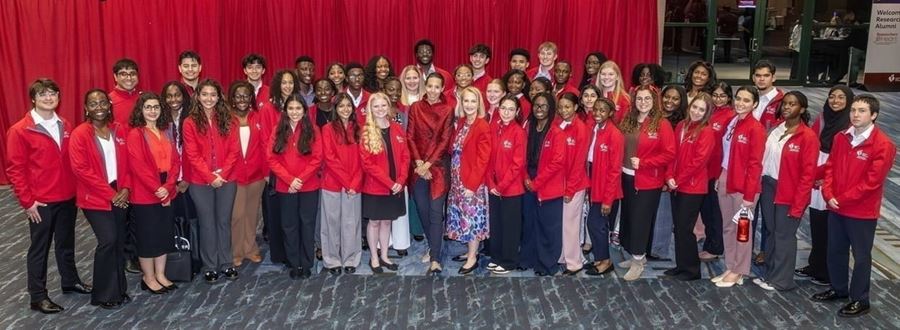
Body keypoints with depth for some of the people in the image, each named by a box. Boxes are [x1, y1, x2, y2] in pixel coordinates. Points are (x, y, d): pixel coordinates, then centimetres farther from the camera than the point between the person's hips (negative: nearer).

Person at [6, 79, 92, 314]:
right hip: (40, 203, -5)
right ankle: (38, 296, 16)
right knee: (39, 248, 6)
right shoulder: (19, 131, -9)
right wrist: (27, 201, -12)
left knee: (66, 243, 18)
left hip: (68, 198, 5)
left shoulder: (65, 127, 7)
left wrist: (76, 189, 7)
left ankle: (70, 281, 35)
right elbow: (15, 169, -10)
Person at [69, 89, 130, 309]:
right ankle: (104, 294, 2)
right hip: (95, 197, -5)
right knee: (108, 240, -13)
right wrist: (110, 194, -15)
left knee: (119, 241, 8)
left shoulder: (120, 130, 6)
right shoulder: (80, 134, -9)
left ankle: (119, 288, 22)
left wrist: (126, 188, -6)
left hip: (119, 195, 5)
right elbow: (81, 169, -14)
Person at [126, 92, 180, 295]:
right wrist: (156, 189, -18)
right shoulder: (135, 134, -8)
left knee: (165, 234, 11)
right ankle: (148, 278, 16)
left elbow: (175, 161, 5)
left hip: (167, 194, 6)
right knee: (148, 236, 3)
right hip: (145, 195, -6)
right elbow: (138, 166, -15)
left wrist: (168, 187, -9)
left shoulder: (166, 133, 11)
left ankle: (160, 275, 23)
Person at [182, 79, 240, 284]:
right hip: (201, 182, -2)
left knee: (224, 221, 11)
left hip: (226, 180, 2)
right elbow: (192, 155, -7)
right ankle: (210, 266, 18)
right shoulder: (190, 123, -3)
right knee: (207, 223, 7)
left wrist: (223, 173, -12)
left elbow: (234, 150, 0)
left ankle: (227, 263, 23)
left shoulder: (227, 120, 3)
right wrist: (210, 176, -14)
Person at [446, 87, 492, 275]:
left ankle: (472, 259, 14)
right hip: (457, 180, 7)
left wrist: (471, 184, -19)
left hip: (473, 182, -7)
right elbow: (454, 152, 11)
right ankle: (471, 251, 29)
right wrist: (455, 179, 3)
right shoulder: (460, 123, 8)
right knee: (463, 216, 15)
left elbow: (482, 160, -17)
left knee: (472, 217, 2)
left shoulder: (482, 126, -15)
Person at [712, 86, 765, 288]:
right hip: (725, 181, 7)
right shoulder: (731, 122, 9)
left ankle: (738, 272, 16)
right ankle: (730, 268, 25)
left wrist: (749, 194, -17)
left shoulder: (756, 128, -14)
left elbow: (755, 164, -16)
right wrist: (720, 178, 11)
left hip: (743, 185, -7)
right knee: (728, 227, 14)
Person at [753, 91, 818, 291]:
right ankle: (770, 274, 26)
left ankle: (781, 280, 15)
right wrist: (761, 184, 4)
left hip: (789, 194, -6)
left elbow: (808, 174, -13)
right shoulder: (775, 129, 8)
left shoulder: (808, 137, -12)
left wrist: (798, 204, -16)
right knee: (770, 232, 14)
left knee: (784, 235, 3)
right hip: (768, 187, 6)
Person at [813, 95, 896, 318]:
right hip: (836, 208, 6)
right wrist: (829, 195, -8)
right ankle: (838, 289, 35)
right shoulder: (841, 138, 3)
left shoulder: (883, 145, -16)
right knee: (835, 250, 17)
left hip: (862, 212, -6)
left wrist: (842, 199, -16)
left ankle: (860, 300, 20)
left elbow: (872, 181, -19)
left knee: (861, 256, 7)